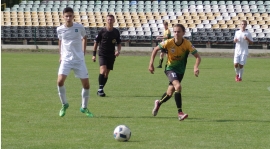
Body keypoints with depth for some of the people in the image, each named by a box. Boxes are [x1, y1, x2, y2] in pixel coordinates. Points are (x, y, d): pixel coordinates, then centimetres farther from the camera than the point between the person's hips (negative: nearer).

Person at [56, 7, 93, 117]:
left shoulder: (79, 27, -6)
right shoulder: (60, 29, -2)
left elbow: (84, 38, 14)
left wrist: (83, 52, 9)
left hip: (79, 60, 0)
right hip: (66, 59, 0)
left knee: (86, 84, 0)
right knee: (60, 81, -19)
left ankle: (84, 108, 19)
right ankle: (64, 104, 3)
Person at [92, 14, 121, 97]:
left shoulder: (116, 32, 4)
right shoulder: (102, 31, -5)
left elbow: (119, 43, 14)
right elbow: (96, 42, 2)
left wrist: (118, 51, -6)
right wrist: (94, 54, 0)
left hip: (111, 55, 3)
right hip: (102, 54, -3)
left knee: (106, 74, 6)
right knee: (103, 70, -22)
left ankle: (100, 90, 17)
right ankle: (100, 88, -15)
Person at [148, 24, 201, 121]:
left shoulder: (187, 44, -18)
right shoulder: (169, 43, -18)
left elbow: (197, 57, -17)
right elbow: (156, 49, -4)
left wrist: (196, 67, -36)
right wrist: (151, 64, -9)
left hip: (180, 70, 3)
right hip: (170, 68, -3)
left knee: (170, 92, 10)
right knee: (178, 86, -28)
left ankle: (159, 103, 44)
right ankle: (180, 113, -24)